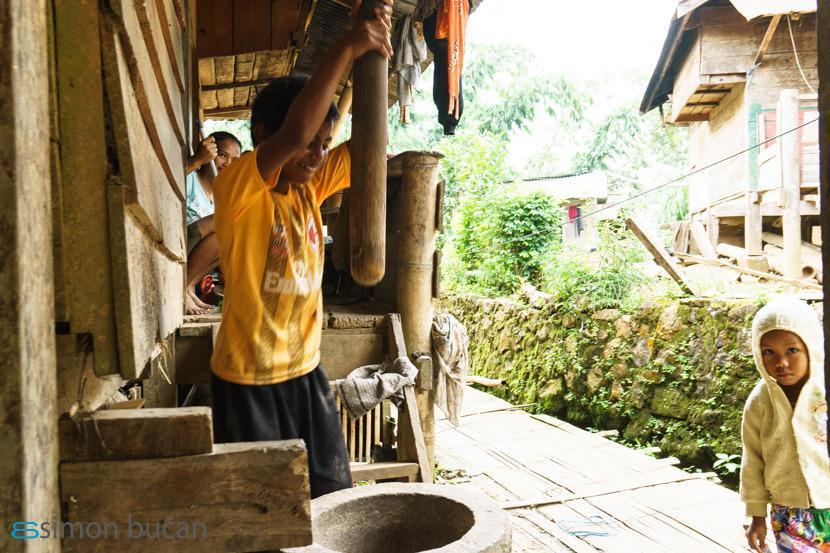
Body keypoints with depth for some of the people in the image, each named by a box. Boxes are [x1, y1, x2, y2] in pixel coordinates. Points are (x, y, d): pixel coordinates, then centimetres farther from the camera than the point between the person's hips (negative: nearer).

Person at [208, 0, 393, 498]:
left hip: (305, 369, 6)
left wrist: (374, 51, -13)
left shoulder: (311, 187, 3)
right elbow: (295, 132, -34)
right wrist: (345, 50, -29)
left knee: (332, 496, 16)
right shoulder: (237, 188, -16)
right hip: (248, 378, -6)